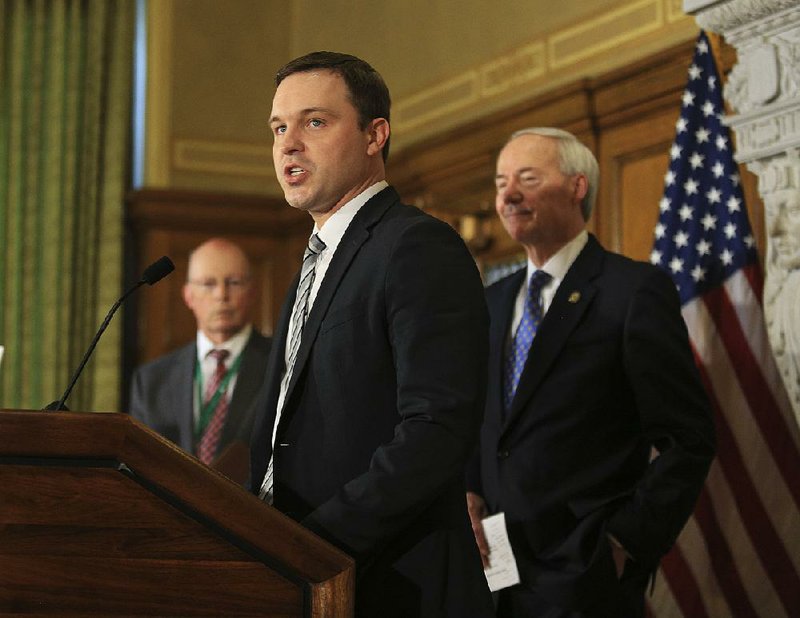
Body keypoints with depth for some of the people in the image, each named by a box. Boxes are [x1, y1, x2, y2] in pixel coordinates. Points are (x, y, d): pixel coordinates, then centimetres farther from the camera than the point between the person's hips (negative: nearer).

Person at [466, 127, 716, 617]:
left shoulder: (636, 290, -7)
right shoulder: (494, 301, 13)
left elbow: (688, 440, -9)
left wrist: (627, 541, -14)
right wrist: (468, 493, 2)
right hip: (494, 569, 6)